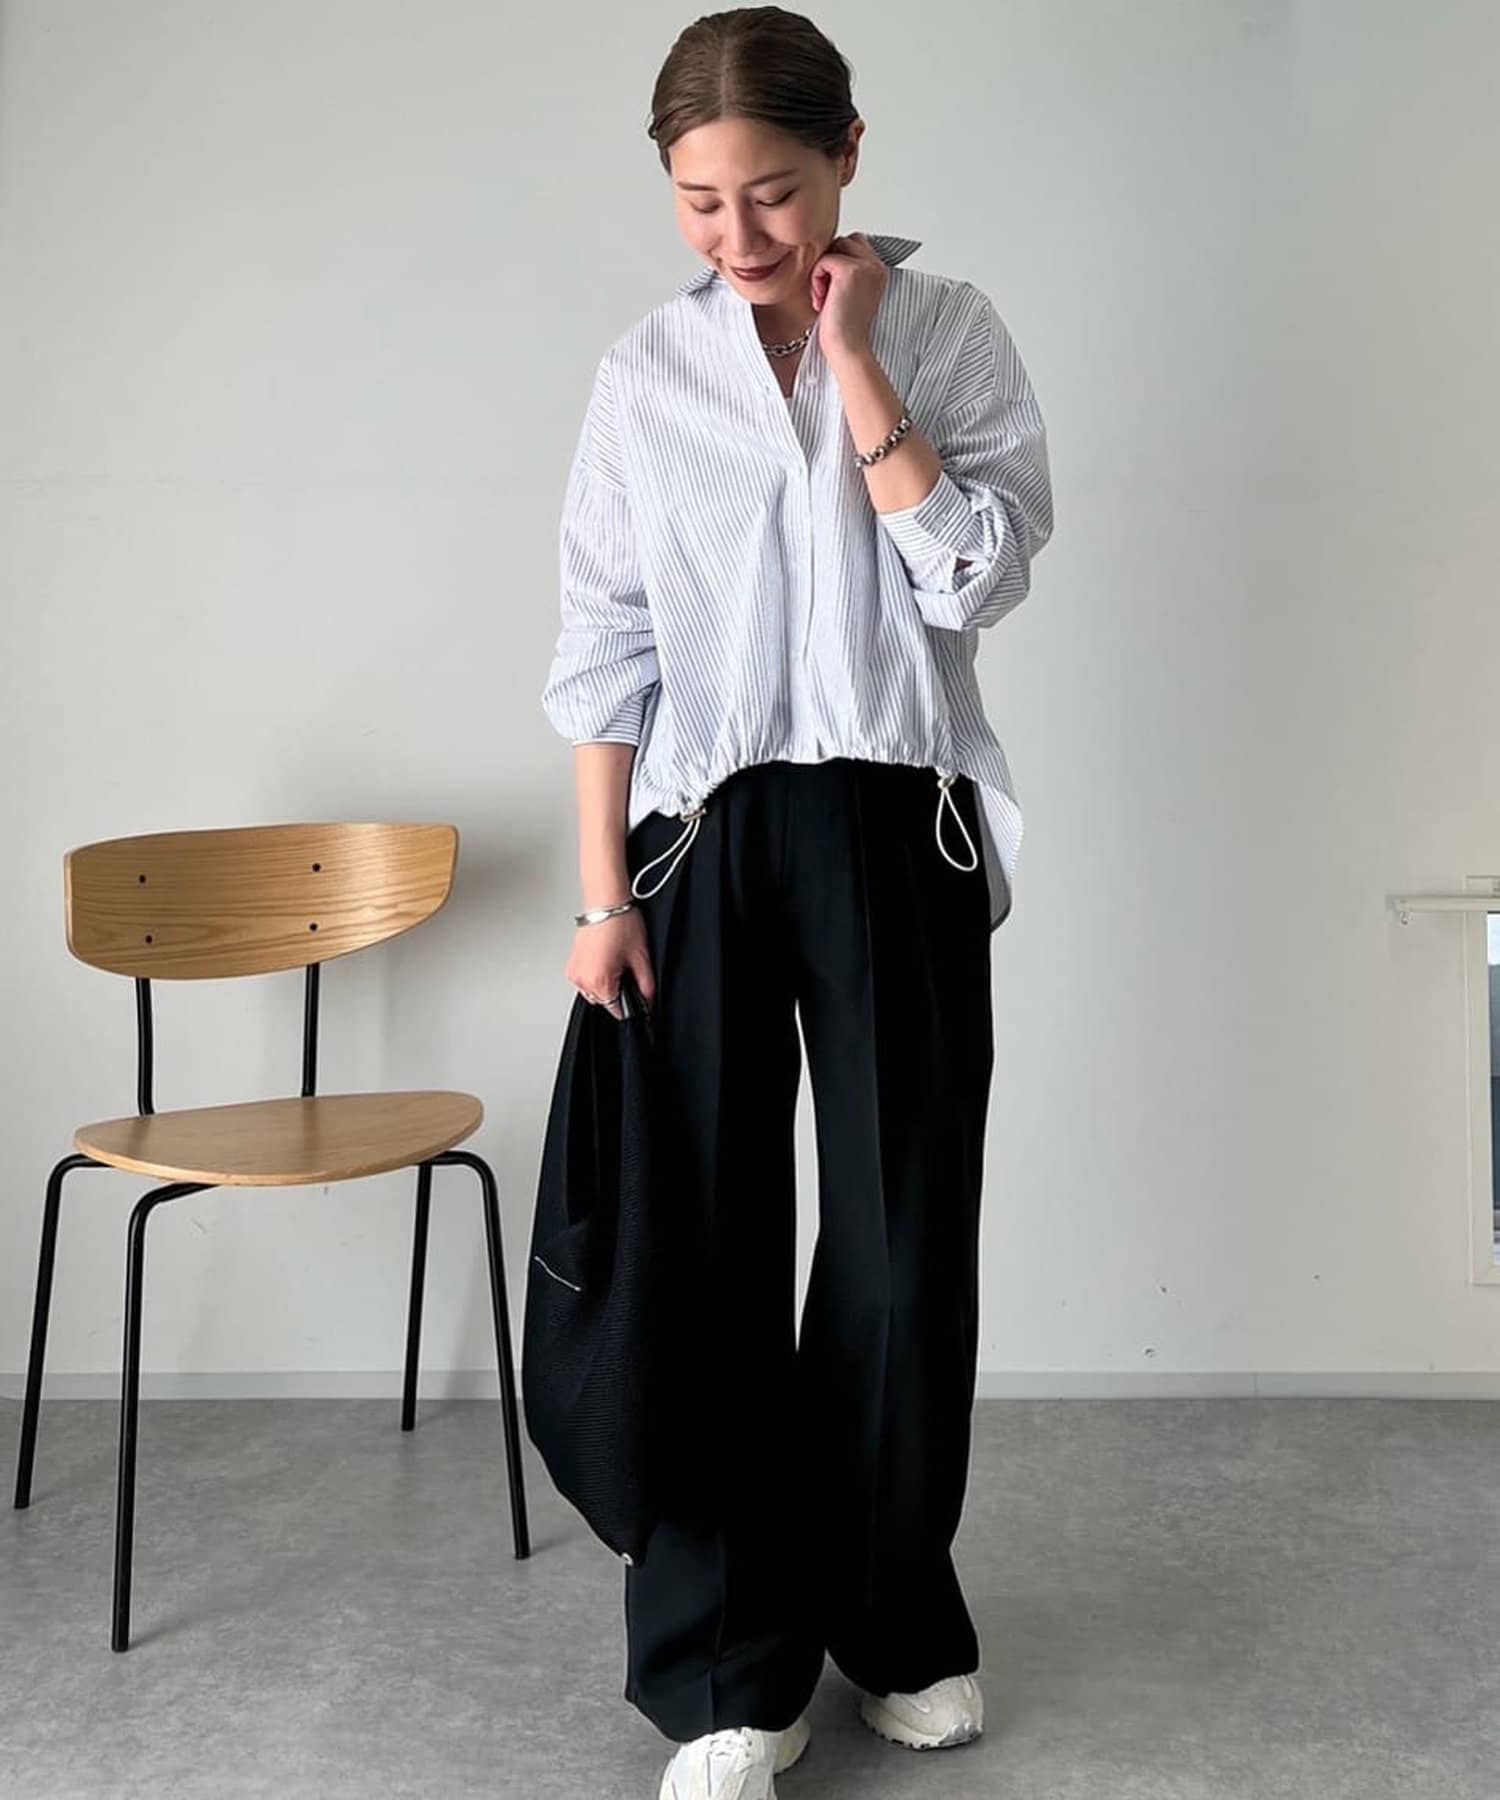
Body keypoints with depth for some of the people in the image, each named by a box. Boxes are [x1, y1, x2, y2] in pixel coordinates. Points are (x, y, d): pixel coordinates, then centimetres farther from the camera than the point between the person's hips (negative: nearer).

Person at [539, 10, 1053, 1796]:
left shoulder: (948, 328, 4)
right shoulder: (643, 373, 6)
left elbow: (976, 575, -9)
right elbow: (605, 648, 4)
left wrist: (852, 357, -10)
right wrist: (603, 892, -1)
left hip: (899, 826, 0)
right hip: (705, 827, 1)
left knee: (907, 1233, 5)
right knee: (711, 1243, 1)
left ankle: (895, 1619, 27)